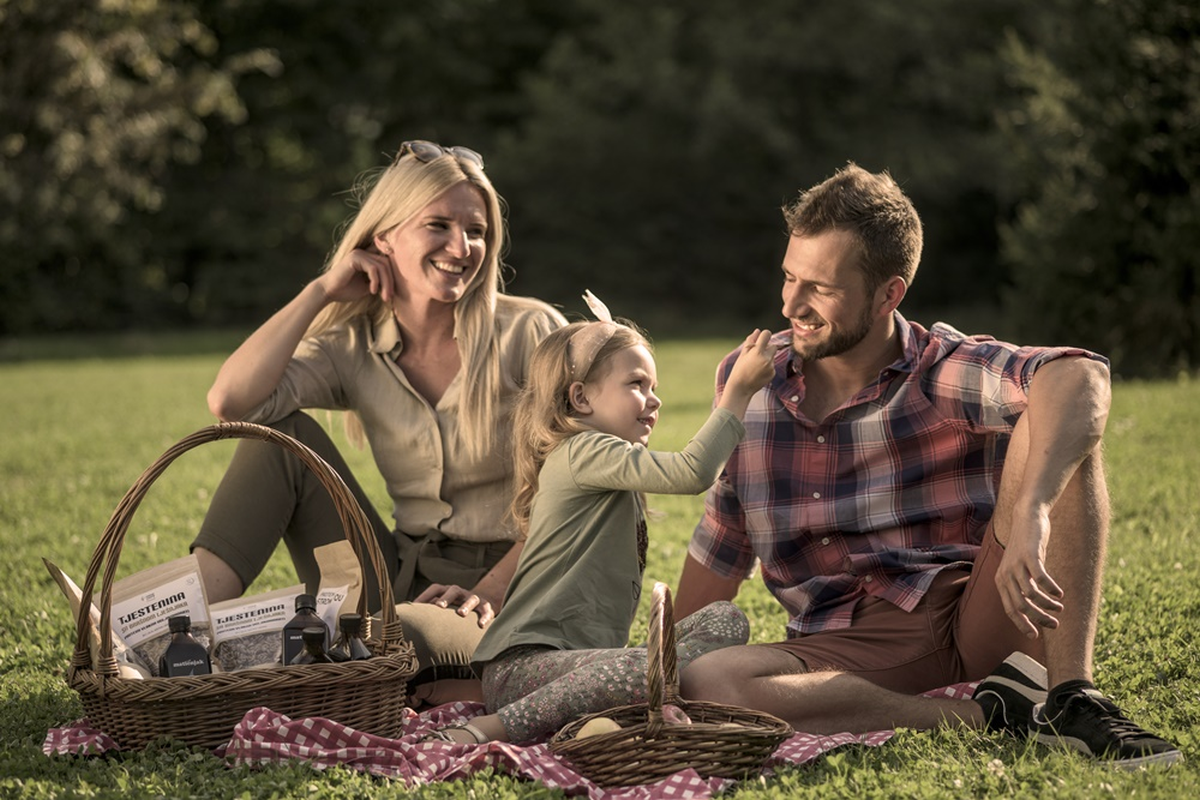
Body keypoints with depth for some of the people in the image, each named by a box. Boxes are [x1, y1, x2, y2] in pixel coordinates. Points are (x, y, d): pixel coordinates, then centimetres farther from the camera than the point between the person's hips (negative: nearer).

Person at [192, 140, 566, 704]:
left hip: (508, 595, -5)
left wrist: (488, 593, -16)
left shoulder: (531, 333, -5)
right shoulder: (355, 350, 3)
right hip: (404, 578, 5)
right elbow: (230, 401, -15)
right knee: (283, 433, -13)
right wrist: (320, 292, -6)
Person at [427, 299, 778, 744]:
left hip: (585, 655, 10)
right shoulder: (582, 453, -7)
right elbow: (690, 473, -20)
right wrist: (741, 388, -13)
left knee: (725, 623, 2)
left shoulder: (609, 469, 25)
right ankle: (490, 730, -27)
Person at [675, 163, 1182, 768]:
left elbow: (1081, 377, -32)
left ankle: (1072, 700, -23)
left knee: (1055, 425, -23)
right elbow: (722, 538, 16)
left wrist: (1030, 517, -47)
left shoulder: (947, 373, -10)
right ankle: (987, 715, -22)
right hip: (850, 646, 3)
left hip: (982, 615, -2)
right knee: (702, 684, -30)